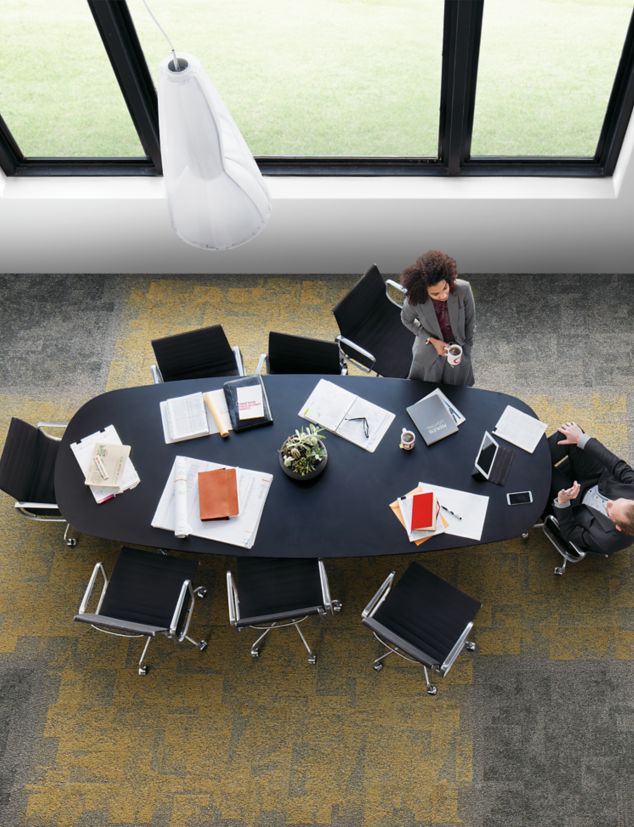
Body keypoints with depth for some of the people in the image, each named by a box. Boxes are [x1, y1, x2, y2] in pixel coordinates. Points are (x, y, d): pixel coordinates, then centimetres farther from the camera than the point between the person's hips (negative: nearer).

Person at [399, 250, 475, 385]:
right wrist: (431, 340, -17)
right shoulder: (414, 301, -33)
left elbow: (470, 320, -12)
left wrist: (466, 348, -2)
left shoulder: (463, 289, -32)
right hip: (429, 352, -1)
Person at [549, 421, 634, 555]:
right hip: (600, 483, 3)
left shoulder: (605, 540, -38)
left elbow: (569, 534, -20)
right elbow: (619, 466, -22)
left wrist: (562, 503, -34)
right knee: (570, 431, -15)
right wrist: (581, 439, -21)